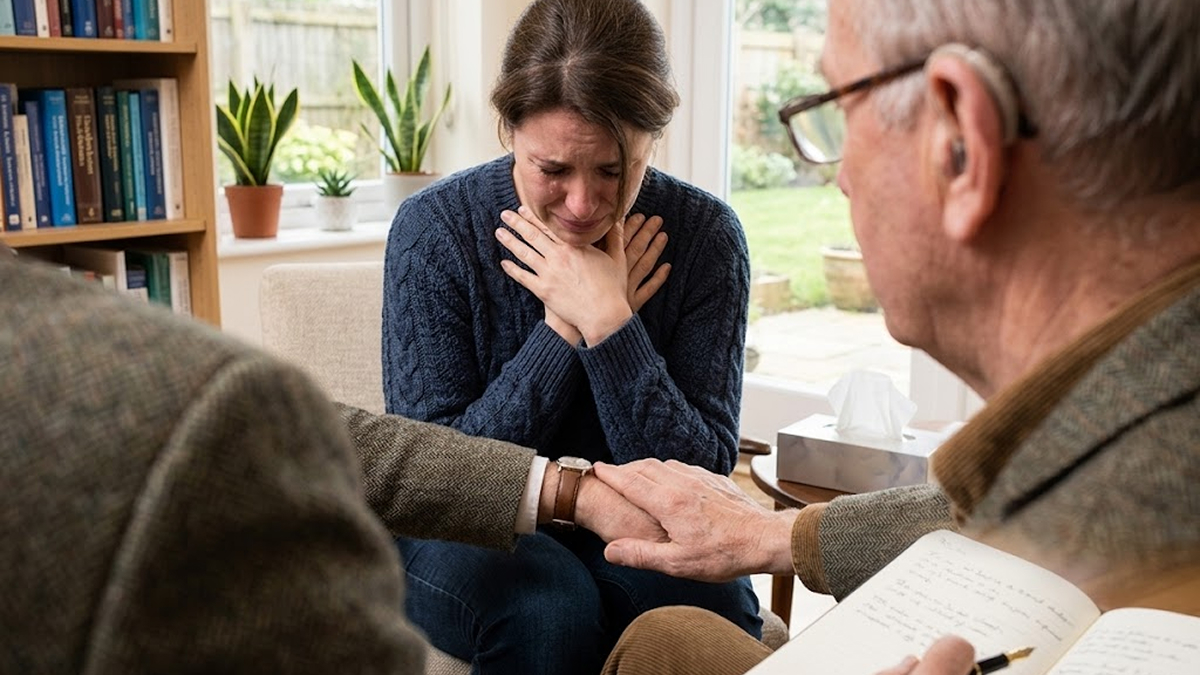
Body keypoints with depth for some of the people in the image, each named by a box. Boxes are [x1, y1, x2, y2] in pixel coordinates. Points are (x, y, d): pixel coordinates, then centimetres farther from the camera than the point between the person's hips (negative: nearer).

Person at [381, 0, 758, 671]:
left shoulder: (707, 233, -11)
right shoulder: (434, 228, -13)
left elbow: (699, 477, -13)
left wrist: (608, 321, -25)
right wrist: (565, 328, -23)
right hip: (472, 535, -1)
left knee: (713, 604, -29)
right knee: (548, 605, -33)